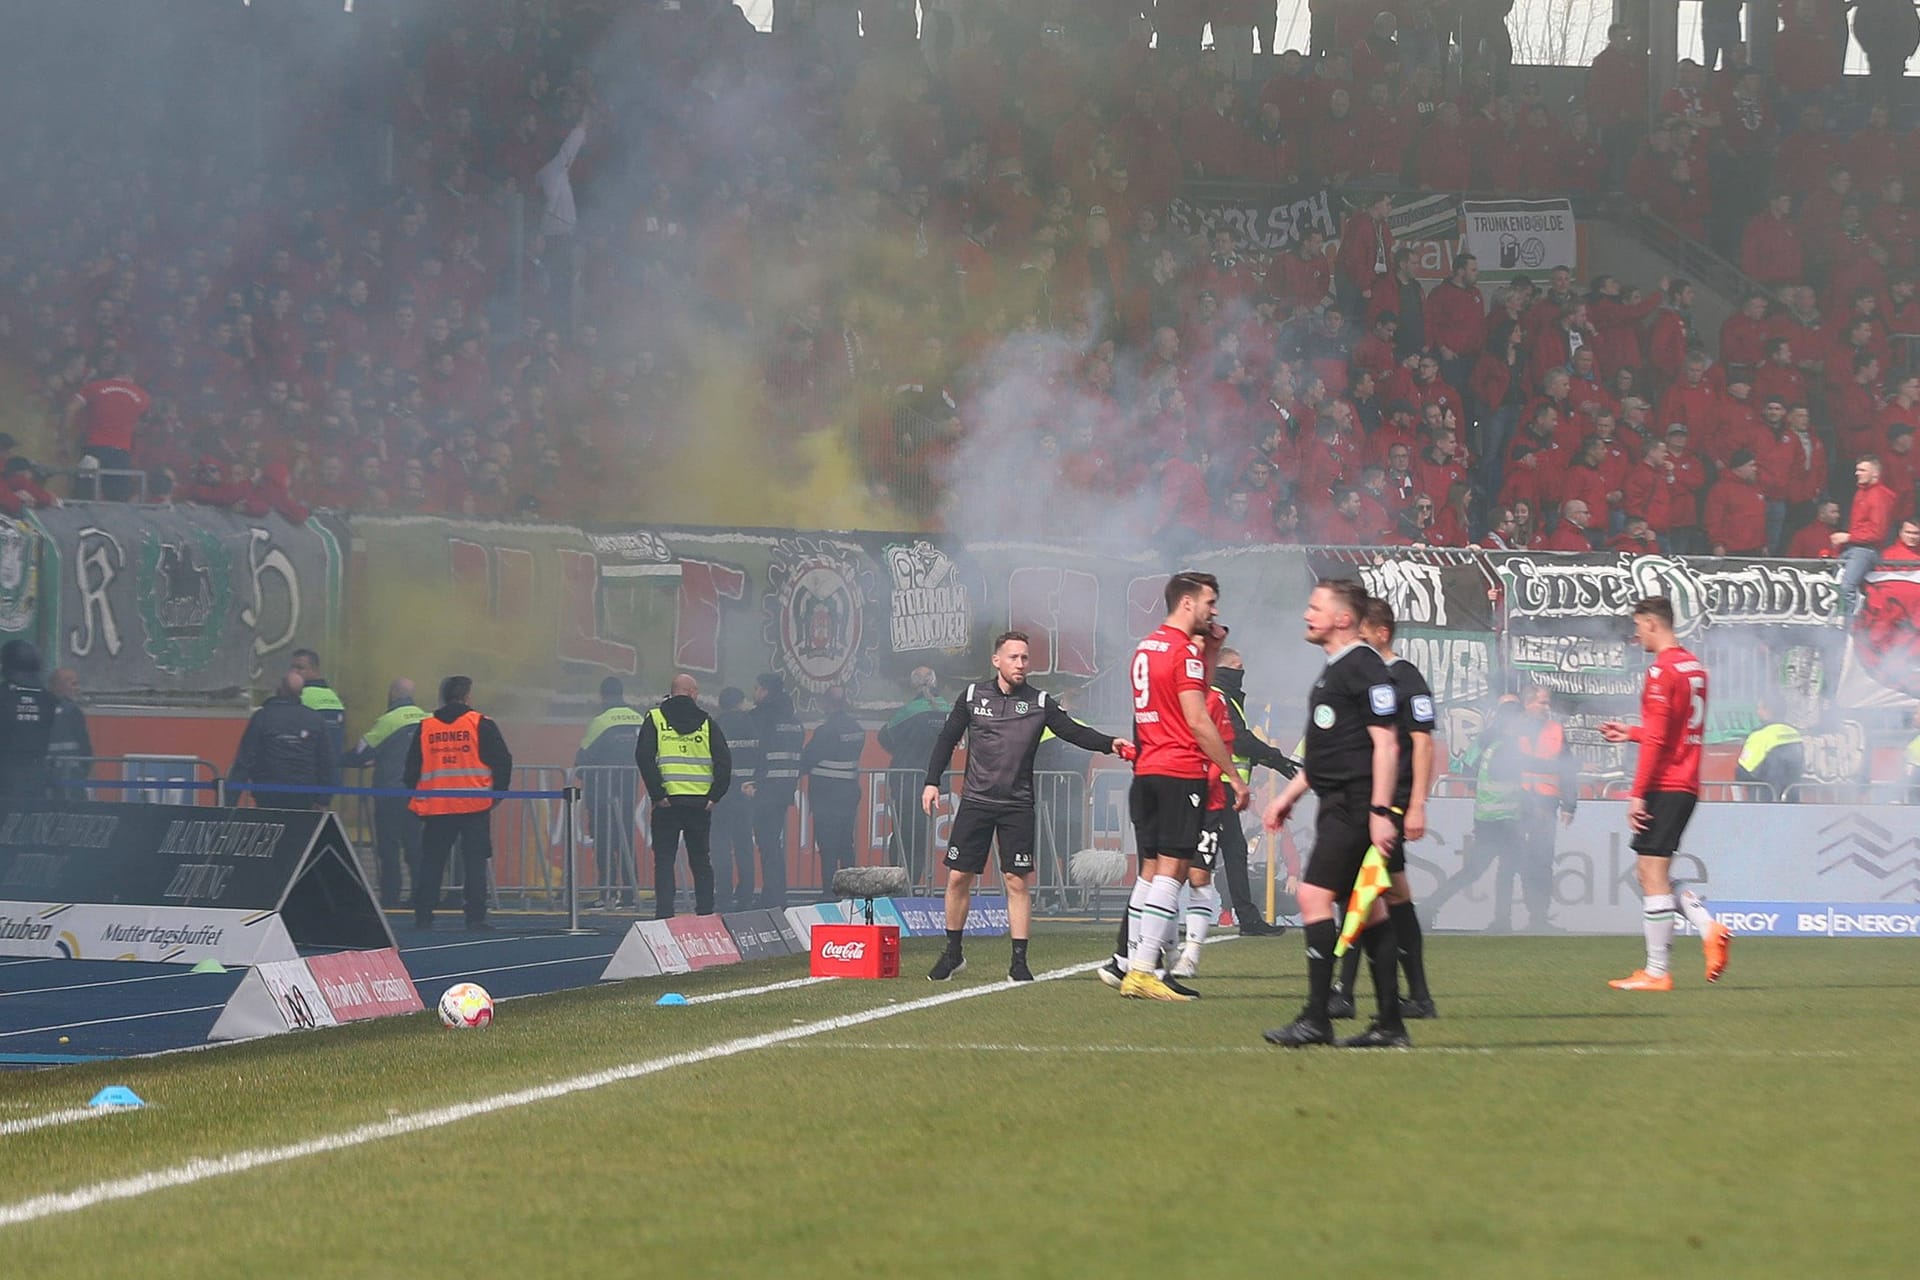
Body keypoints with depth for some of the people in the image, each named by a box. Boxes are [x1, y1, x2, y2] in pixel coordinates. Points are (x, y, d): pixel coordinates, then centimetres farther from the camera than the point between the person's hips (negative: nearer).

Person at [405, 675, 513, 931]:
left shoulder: (425, 727, 7)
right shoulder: (481, 725, -1)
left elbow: (411, 769, 10)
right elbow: (502, 761, -3)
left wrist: (416, 800, 19)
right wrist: (497, 794, 8)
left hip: (435, 806, 3)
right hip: (474, 805, -3)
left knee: (431, 862, 10)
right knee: (474, 862, 0)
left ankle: (422, 916, 8)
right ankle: (475, 917, -4)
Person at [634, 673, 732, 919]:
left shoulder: (655, 719, 3)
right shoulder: (706, 723, 8)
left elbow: (644, 757, -10)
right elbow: (724, 760, -2)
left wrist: (657, 794, -8)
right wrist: (714, 796, 0)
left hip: (667, 803, -2)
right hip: (700, 803, 2)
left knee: (664, 861, 2)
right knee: (700, 861, 13)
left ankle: (664, 915, -7)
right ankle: (706, 914, 12)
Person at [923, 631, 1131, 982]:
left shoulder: (1040, 702, 1)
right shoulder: (973, 696, 4)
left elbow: (1074, 731, -7)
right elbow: (947, 739, 10)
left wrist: (1109, 743, -24)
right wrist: (932, 780, 3)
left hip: (1018, 805, -1)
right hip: (976, 801, 1)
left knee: (1018, 881, -4)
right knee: (959, 877, 1)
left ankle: (1019, 961, 2)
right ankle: (953, 953, 17)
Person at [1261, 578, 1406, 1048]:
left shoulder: (1366, 669, -12)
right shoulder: (1332, 670, 19)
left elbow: (1386, 744, -17)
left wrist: (1380, 811, -22)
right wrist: (1289, 795, 26)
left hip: (1355, 805, -10)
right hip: (1337, 805, 10)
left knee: (1314, 895, -14)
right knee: (1366, 910, 9)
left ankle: (1316, 1018, -14)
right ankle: (1389, 1024, 10)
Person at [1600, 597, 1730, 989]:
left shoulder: (1663, 670, -13)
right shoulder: (1694, 666, 15)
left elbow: (1657, 739, -19)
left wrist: (1638, 793, -17)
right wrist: (1630, 733, 29)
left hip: (1664, 785, -9)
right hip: (1687, 786, 9)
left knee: (1652, 874, -6)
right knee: (1649, 871, 16)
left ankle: (1656, 972, -6)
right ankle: (1709, 928, 1)